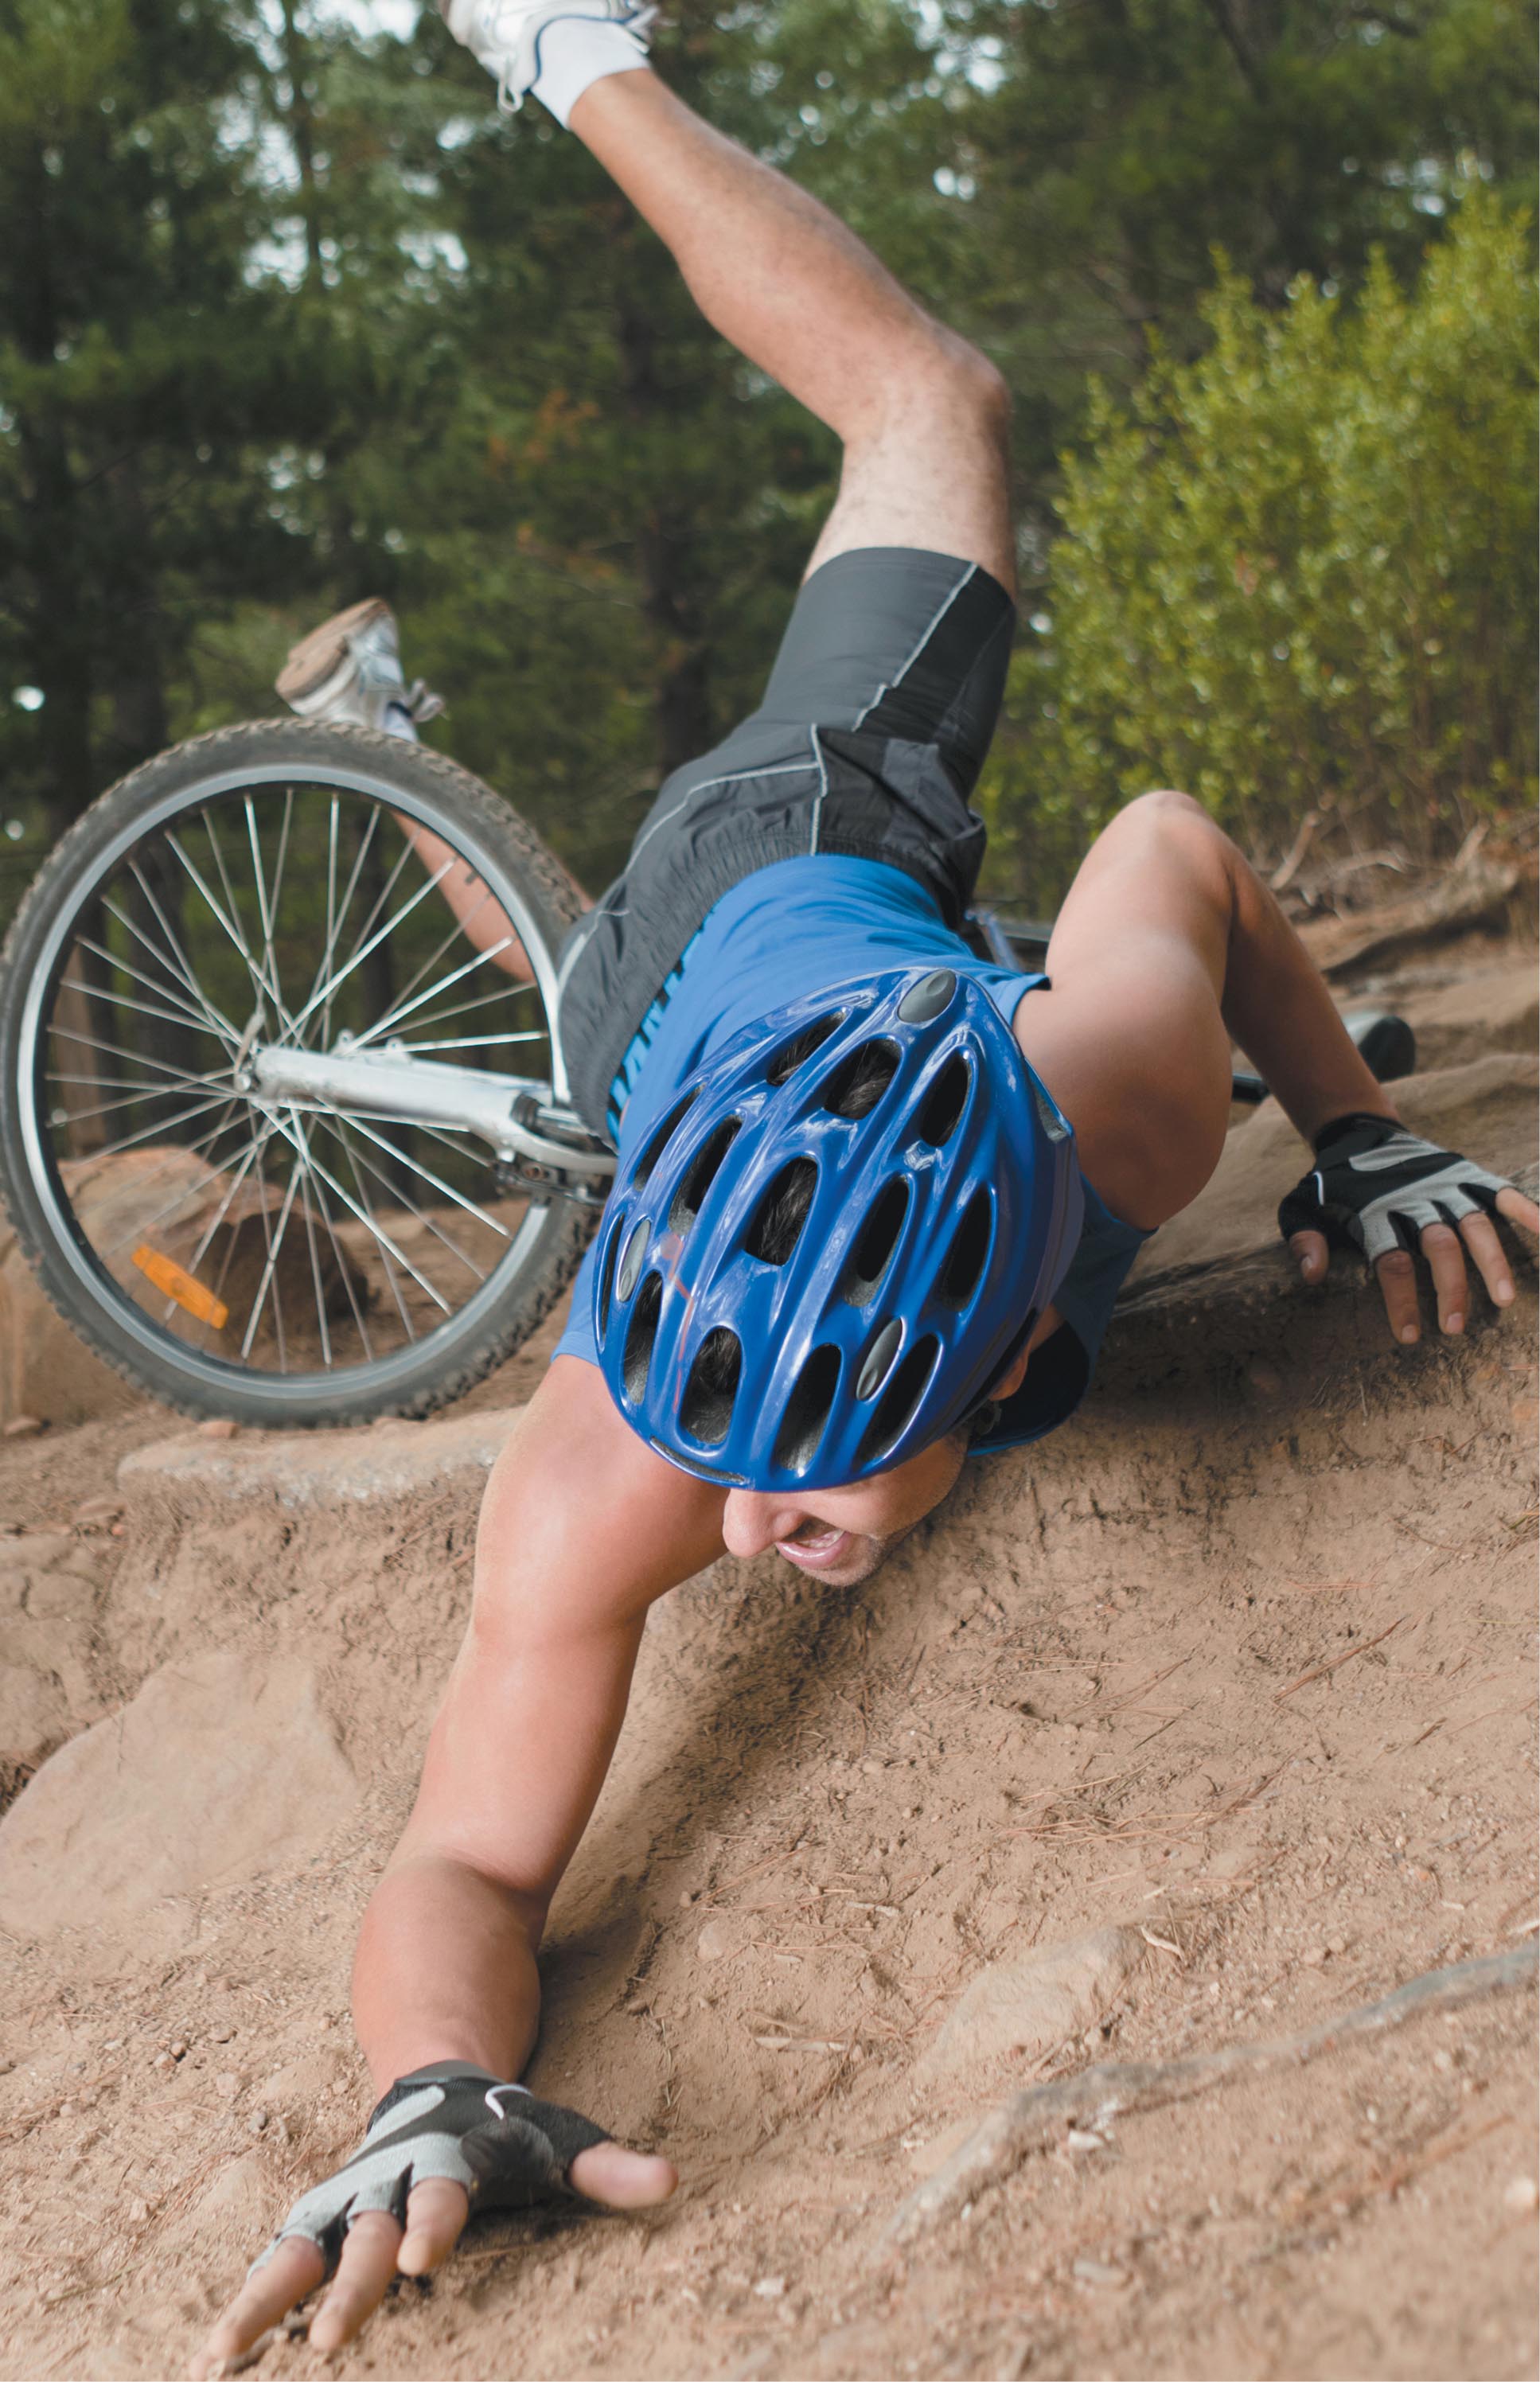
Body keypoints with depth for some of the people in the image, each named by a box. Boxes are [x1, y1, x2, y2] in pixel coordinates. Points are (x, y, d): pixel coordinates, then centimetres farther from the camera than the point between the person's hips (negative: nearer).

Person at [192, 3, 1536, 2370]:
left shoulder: (1124, 1084, -48)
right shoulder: (601, 1496, -50)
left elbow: (1175, 846, -26)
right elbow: (470, 1864, -46)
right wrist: (436, 2098, -67)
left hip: (851, 855, 1)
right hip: (668, 977, 0)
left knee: (929, 407, 33)